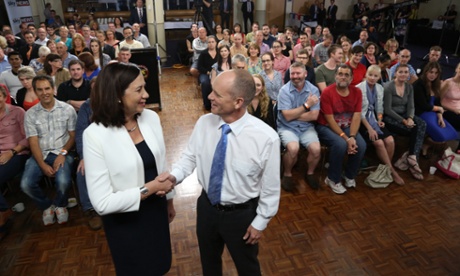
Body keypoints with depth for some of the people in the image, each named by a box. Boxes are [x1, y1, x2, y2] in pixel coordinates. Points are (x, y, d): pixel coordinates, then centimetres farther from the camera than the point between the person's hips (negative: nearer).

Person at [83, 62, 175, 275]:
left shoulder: (151, 117, -9)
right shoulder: (95, 135, -25)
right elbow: (102, 203, -24)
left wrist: (168, 198, 12)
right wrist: (149, 188, -23)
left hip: (156, 210, 5)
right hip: (125, 221, -4)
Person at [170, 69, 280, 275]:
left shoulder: (266, 138, -27)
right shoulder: (204, 123, -15)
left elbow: (271, 187, -16)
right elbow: (190, 156, -2)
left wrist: (260, 223, -8)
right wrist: (174, 176, -22)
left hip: (242, 214, -3)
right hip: (206, 207, 4)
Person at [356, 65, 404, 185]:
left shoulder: (380, 88, 9)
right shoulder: (359, 88, -12)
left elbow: (379, 108, 16)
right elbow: (359, 112, -15)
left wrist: (379, 120, -3)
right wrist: (369, 128, -19)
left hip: (373, 119, 6)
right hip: (362, 121, -6)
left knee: (390, 140, -15)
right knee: (379, 142, -21)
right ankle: (392, 171, -5)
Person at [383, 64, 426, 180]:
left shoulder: (409, 87, 9)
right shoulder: (388, 87, -11)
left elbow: (411, 106, 5)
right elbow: (387, 109, -16)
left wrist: (410, 118, -17)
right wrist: (403, 121, -21)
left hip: (404, 115, 6)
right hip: (390, 117, -6)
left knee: (422, 124, -23)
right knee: (414, 129, -24)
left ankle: (412, 157, -22)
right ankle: (412, 157, -8)